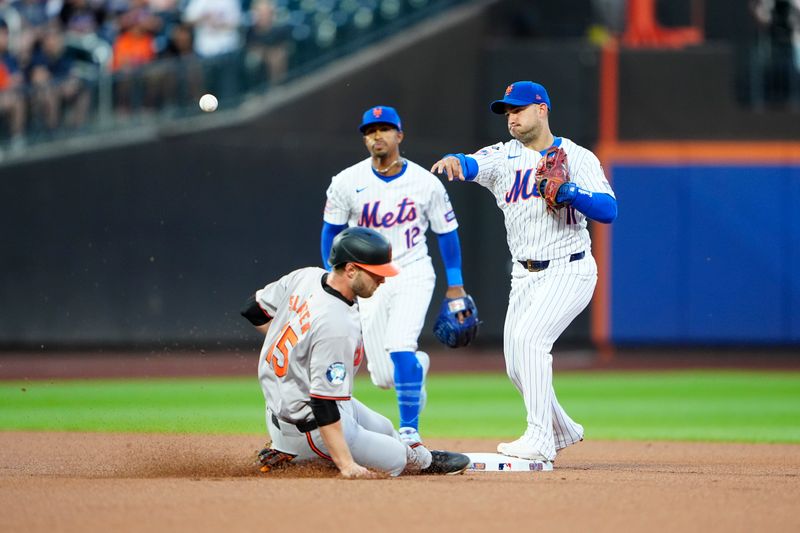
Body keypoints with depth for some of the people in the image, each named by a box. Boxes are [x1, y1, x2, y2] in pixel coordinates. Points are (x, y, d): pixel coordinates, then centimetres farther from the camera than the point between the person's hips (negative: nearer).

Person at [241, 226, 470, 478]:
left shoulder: (305, 277, -7)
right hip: (307, 426, -10)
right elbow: (324, 405, -32)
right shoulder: (338, 326, -32)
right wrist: (347, 466, -31)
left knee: (383, 429, 23)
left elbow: (255, 309, 10)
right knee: (396, 458, 1)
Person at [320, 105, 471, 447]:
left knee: (400, 347, -26)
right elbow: (331, 230, 7)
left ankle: (410, 429, -16)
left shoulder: (426, 183, -6)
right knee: (384, 377, 0)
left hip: (413, 274, -2)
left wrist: (455, 287, 4)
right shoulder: (347, 182, -5)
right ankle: (417, 366, 38)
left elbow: (447, 233, 4)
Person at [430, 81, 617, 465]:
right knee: (517, 367, 7)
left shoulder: (577, 157, -2)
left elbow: (608, 210, -12)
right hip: (525, 276, 6)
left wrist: (566, 189, -26)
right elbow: (472, 165, -15)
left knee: (528, 336, -25)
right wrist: (454, 161, -39)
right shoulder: (505, 156, 7)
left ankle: (540, 440, -26)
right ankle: (563, 431, 31)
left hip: (569, 271, -6)